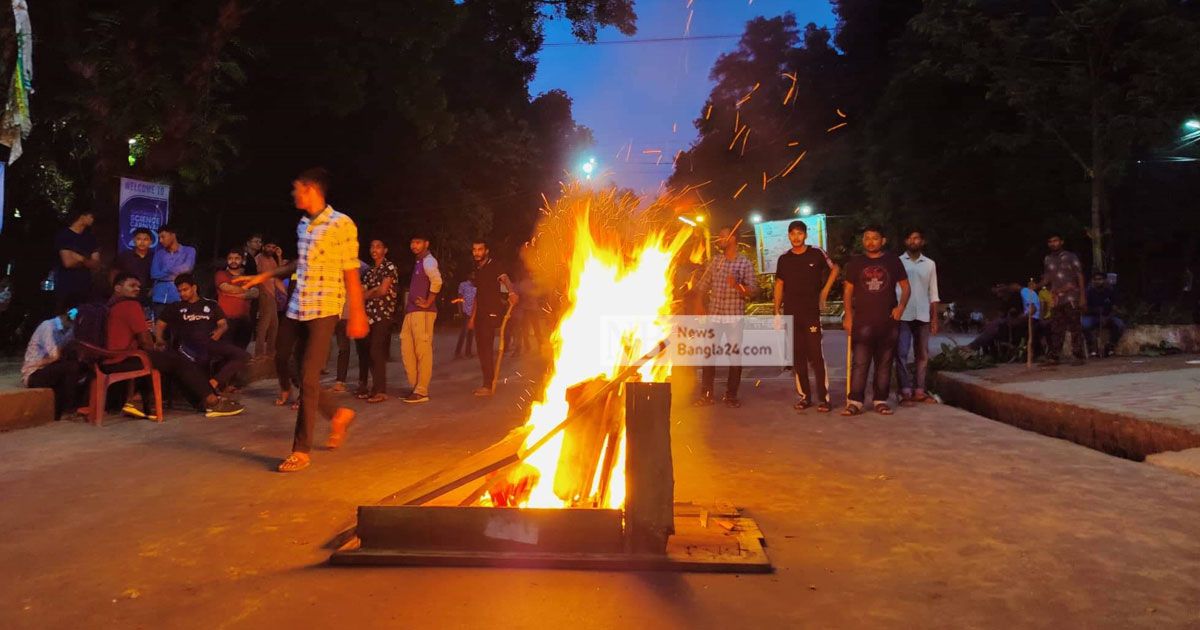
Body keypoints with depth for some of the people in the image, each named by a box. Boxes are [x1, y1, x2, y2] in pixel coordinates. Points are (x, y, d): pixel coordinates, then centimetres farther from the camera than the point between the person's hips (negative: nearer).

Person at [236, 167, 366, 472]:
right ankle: (337, 413, 24)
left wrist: (357, 316, -11)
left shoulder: (342, 224, -10)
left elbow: (351, 274, -10)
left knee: (308, 377, -7)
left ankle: (302, 451, 4)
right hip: (297, 307, 8)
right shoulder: (302, 225, 11)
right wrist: (263, 276, 23)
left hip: (324, 310, -8)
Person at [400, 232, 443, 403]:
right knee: (407, 350, 9)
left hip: (422, 312, -10)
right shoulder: (417, 262, 22)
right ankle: (415, 387, 16)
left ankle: (422, 391, -2)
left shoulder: (428, 261, -8)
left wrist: (427, 303, -20)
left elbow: (437, 281, -27)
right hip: (411, 312, 10)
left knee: (423, 351, -6)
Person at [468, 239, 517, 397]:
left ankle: (488, 386, -9)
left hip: (491, 313, -8)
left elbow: (504, 278, -28)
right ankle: (486, 382, 19)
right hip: (480, 314, 8)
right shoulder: (477, 270, 17)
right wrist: (472, 317, 23)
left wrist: (512, 292, -50)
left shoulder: (494, 266, -8)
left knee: (486, 348, -12)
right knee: (481, 349, 10)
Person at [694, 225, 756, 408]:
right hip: (714, 315, 3)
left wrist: (737, 285, -24)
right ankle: (706, 394, 10)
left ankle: (731, 395, 12)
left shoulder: (745, 263, -1)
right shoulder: (715, 260, 9)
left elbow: (751, 291, -6)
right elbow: (703, 286, 13)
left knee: (735, 355, 2)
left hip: (734, 316, -3)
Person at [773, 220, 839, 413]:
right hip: (791, 314, 3)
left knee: (816, 356, -7)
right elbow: (779, 286, 11)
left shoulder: (816, 254, 0)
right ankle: (804, 396, 14)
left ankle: (824, 398, -3)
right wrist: (777, 312, 5)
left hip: (811, 312, -3)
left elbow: (834, 269, 13)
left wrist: (825, 291, 4)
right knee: (797, 357, 6)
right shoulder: (784, 259, 8)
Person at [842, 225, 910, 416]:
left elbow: (905, 286, 9)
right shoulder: (855, 262, 7)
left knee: (884, 364, 6)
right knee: (859, 363, -7)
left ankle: (880, 401, 13)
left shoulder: (893, 261, 6)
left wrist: (901, 306, -8)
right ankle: (855, 401, -6)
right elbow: (848, 290, 9)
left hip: (889, 321, 1)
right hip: (862, 321, -1)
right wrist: (848, 315, 0)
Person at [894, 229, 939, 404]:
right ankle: (906, 391, -4)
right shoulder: (898, 262, 3)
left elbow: (933, 293, 10)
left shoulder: (930, 264, 10)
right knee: (901, 353, -7)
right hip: (902, 315, -3)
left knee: (922, 355, 6)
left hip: (923, 316, 3)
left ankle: (919, 390, 12)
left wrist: (934, 318, 5)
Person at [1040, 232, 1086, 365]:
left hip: (1071, 298, -4)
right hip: (1056, 299, 4)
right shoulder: (1047, 260, 13)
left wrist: (1082, 297, -8)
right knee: (1055, 329, 4)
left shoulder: (1071, 257, 2)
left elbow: (1080, 277, -1)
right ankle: (1052, 357, 6)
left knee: (1075, 328, -3)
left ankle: (1078, 357, -1)